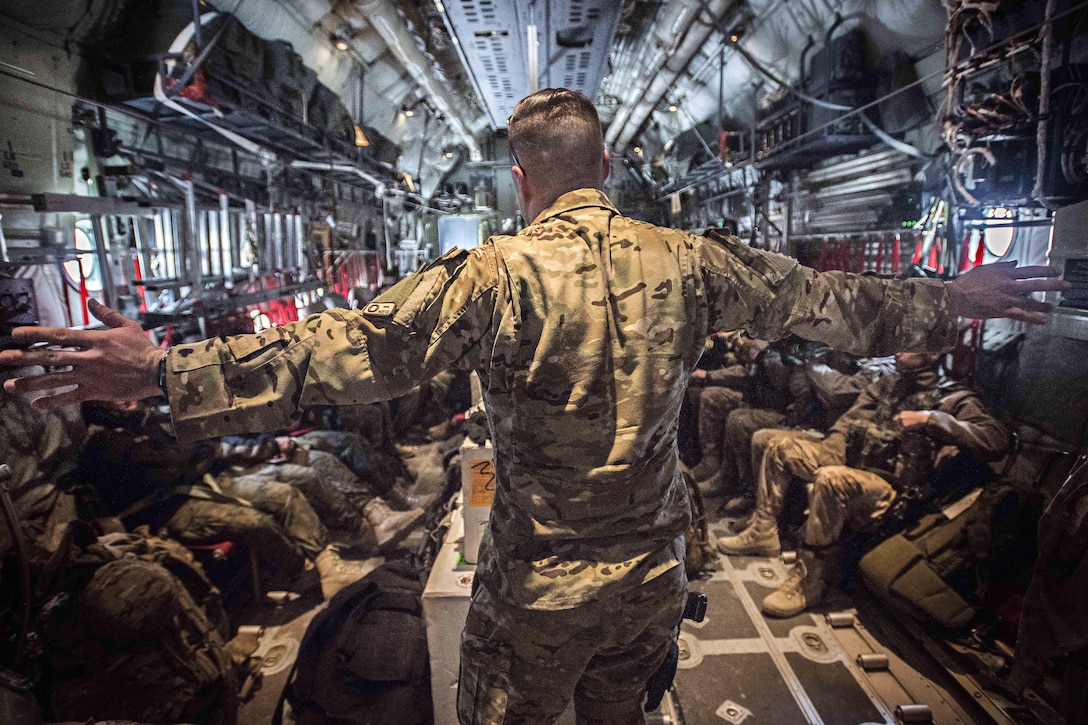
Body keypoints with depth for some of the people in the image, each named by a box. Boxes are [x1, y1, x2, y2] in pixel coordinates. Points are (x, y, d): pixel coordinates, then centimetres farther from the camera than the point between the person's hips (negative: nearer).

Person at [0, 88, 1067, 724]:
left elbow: (350, 352, -24)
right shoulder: (685, 260, -4)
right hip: (652, 578, 5)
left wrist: (167, 371, -18)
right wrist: (949, 301, 23)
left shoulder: (496, 272, -17)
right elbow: (818, 300, 7)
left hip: (536, 590, -4)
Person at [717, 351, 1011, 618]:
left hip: (892, 489, -8)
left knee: (832, 480, -38)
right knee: (780, 447, 3)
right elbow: (852, 418, 14)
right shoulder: (887, 385, 15)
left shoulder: (954, 399, -4)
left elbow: (997, 439, -19)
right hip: (851, 462, 8)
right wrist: (832, 448, -4)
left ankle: (809, 579, -25)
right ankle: (763, 532, 4)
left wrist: (932, 419, -25)